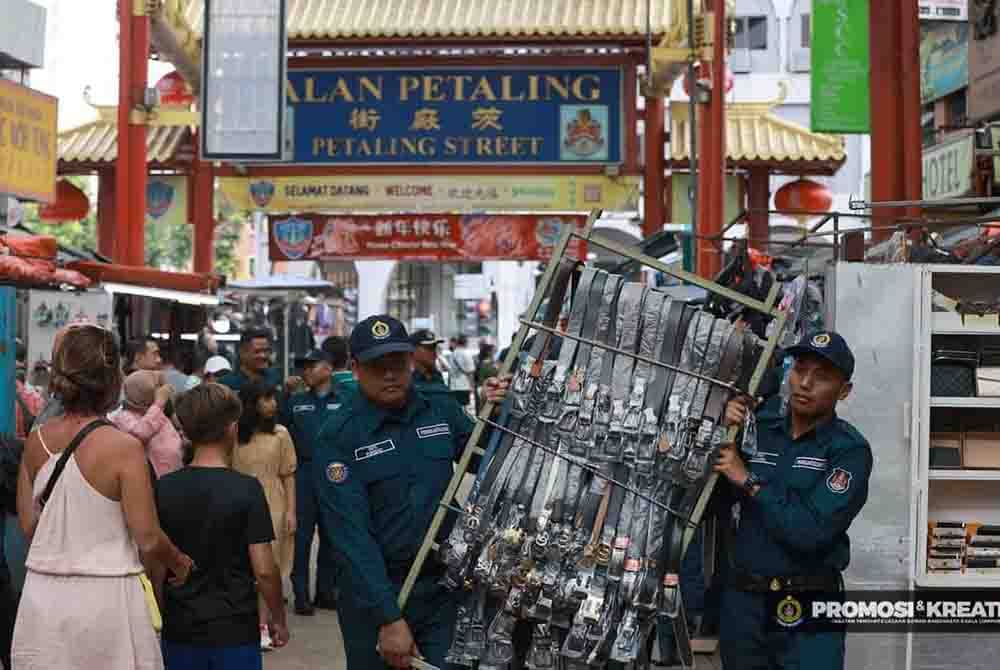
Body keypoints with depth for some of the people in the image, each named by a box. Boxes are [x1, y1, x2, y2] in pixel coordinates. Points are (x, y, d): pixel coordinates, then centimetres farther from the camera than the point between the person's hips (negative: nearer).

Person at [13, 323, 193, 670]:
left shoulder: (36, 440, 1)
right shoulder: (123, 448, -14)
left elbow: (29, 524, 7)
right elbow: (148, 540, -14)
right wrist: (180, 562, 6)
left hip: (42, 597, 5)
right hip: (105, 598, -5)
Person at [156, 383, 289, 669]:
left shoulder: (164, 488, -2)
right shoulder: (247, 489, -13)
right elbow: (264, 570, -14)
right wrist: (279, 619, 0)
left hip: (179, 631, 3)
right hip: (235, 632, -3)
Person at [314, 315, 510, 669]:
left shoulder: (442, 411, 1)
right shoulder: (339, 436, -11)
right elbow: (351, 534, -16)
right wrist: (389, 619, -21)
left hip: (444, 590, 3)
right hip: (374, 593, -3)